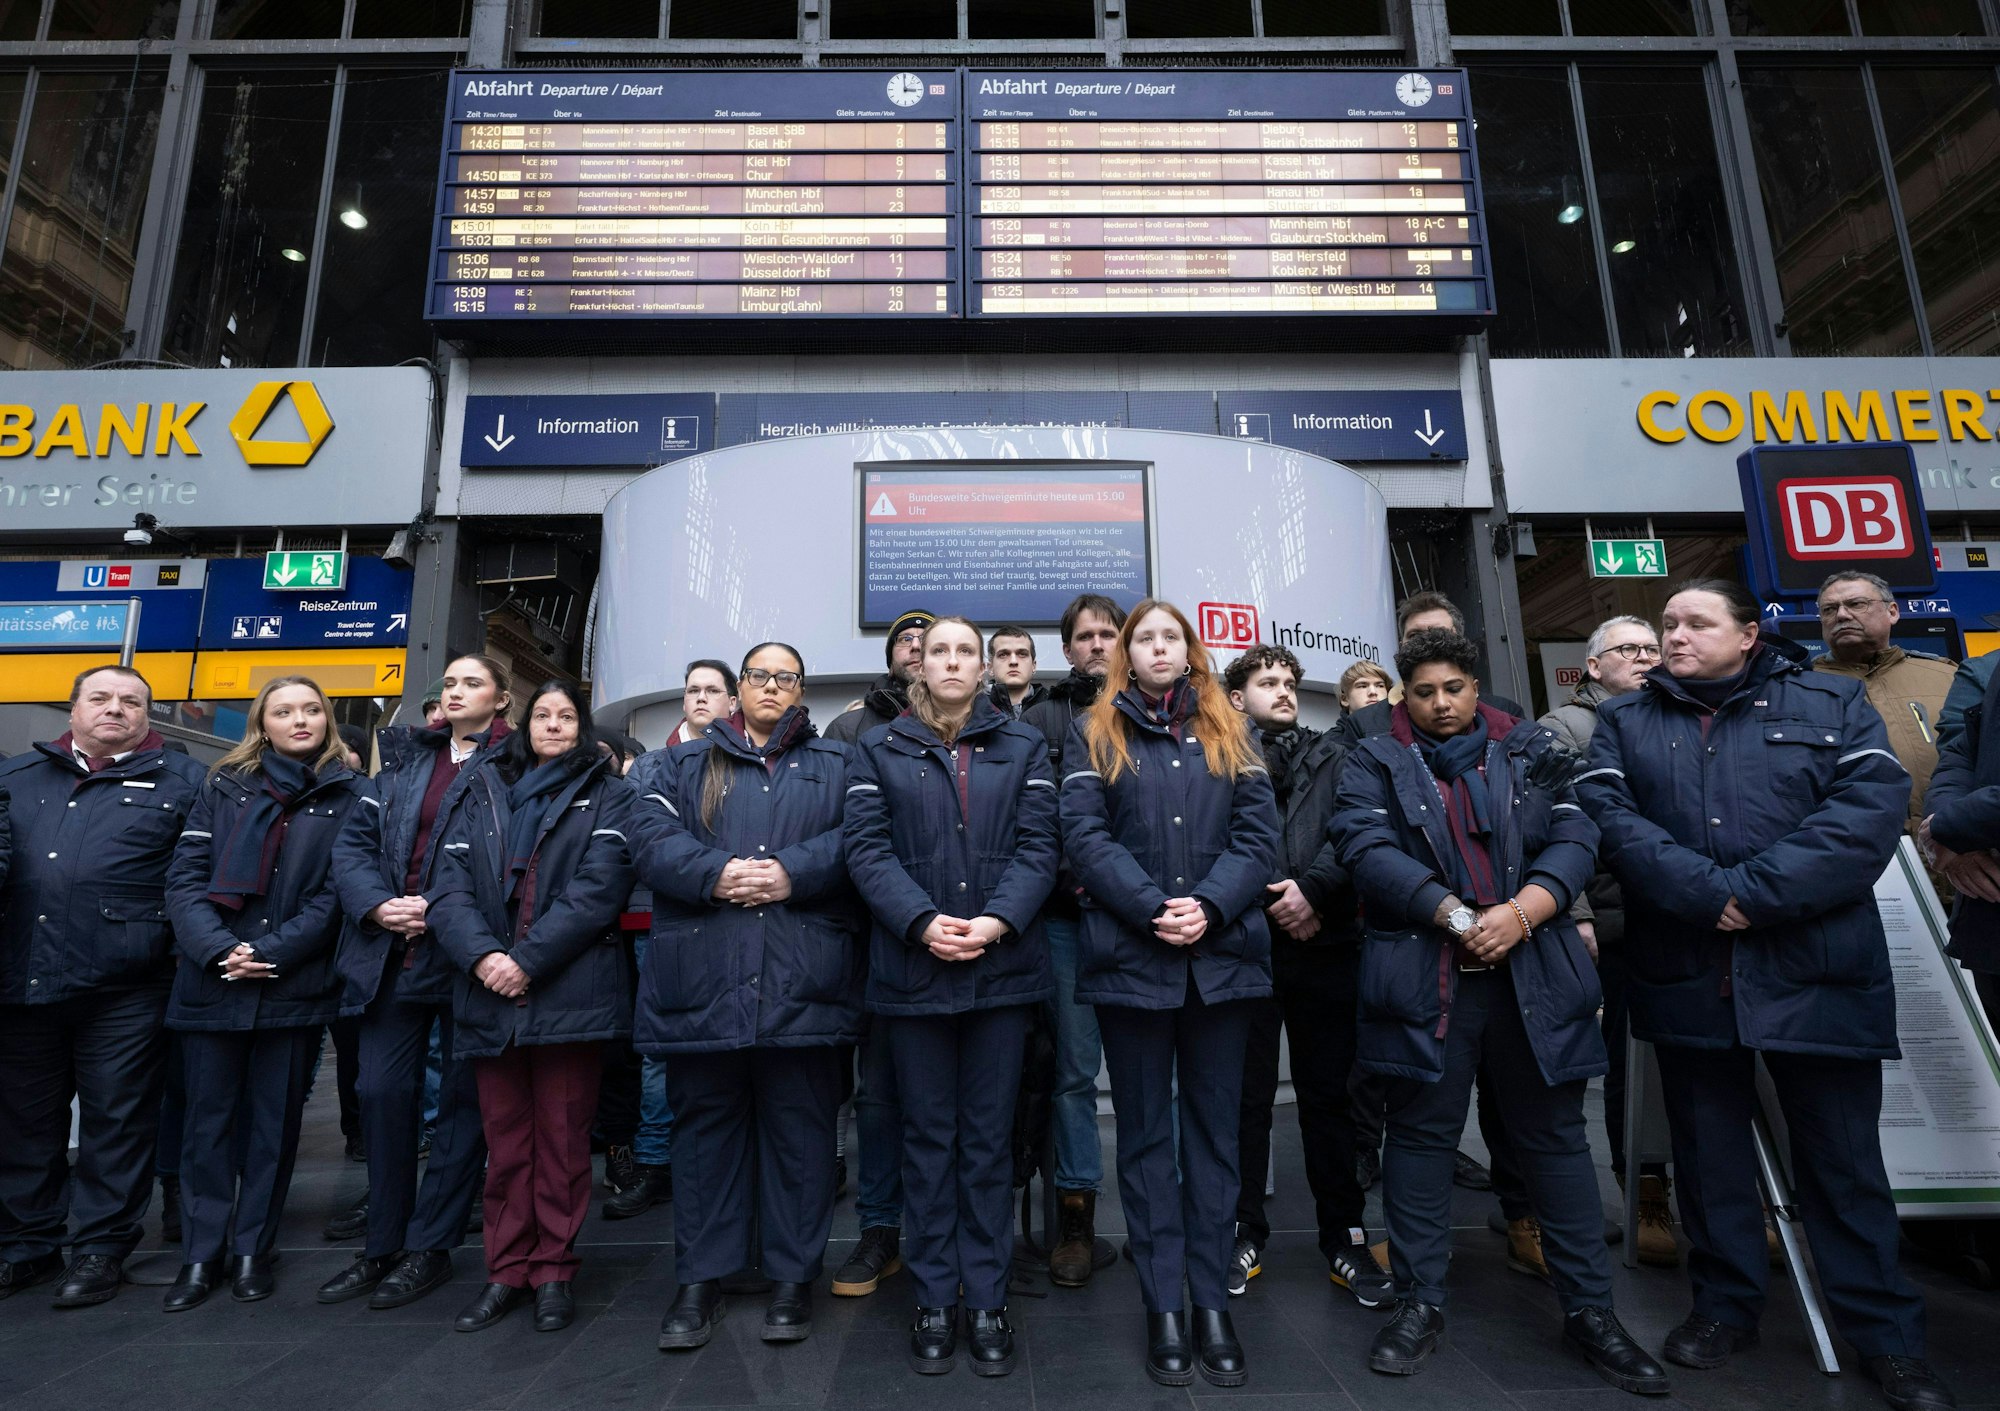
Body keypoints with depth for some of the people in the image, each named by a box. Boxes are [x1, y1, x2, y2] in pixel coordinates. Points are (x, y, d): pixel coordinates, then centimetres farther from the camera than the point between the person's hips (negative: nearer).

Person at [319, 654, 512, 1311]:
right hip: (393, 955, 5)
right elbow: (353, 841, 8)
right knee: (383, 1091, 9)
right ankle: (383, 1245, 25)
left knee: (461, 1099, 6)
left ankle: (430, 1246, 19)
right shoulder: (405, 758, 13)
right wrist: (379, 906, -8)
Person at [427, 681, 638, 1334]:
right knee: (504, 1140, 11)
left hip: (571, 992, -3)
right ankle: (506, 1271, 24)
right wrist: (480, 955, -12)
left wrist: (527, 959, -15)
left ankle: (554, 1270, 19)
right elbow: (450, 884, 5)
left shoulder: (607, 795, 5)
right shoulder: (483, 792, 16)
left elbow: (600, 887, -8)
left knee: (562, 1139, 5)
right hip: (490, 993, 3)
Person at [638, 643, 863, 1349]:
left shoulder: (835, 765, 14)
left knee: (798, 1126, 6)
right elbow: (655, 842, 2)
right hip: (704, 978, 1)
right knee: (706, 1124, 10)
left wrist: (792, 872, -16)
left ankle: (793, 1276, 21)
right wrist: (716, 874, -14)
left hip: (801, 979, -1)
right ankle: (700, 1277, 25)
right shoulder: (689, 762, 16)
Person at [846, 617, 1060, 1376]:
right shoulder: (879, 747, 6)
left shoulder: (1022, 745, 8)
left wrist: (997, 922, -16)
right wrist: (920, 922, -17)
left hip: (1002, 966, 1)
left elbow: (1037, 847, -1)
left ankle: (986, 1300, 22)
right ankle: (934, 1301, 23)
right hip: (912, 967, 0)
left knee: (989, 1137, 9)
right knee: (928, 1136, 10)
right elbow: (866, 848, -3)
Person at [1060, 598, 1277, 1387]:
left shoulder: (1230, 734, 13)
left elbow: (1258, 833, 2)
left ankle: (1212, 1304, 22)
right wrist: (1154, 910, -16)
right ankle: (1164, 1309, 19)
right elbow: (1085, 835, -5)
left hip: (1223, 956, 2)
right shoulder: (1094, 734, 7)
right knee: (1146, 1132, 8)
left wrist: (1209, 907, -14)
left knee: (1214, 1129, 10)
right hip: (1130, 956, -2)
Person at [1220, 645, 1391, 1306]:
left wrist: (1313, 888, -12)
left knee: (1329, 1094, 9)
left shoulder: (1333, 757, 15)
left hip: (1325, 941, 2)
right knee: (1247, 1095, 6)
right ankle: (1244, 1234, 20)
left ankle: (1344, 1237, 22)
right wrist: (1271, 901, -10)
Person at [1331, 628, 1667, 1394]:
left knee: (1555, 1135, 11)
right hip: (1425, 979, -1)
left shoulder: (1533, 751, 11)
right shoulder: (1376, 763, 5)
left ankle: (1588, 1308, 26)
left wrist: (1520, 913, -15)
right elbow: (1368, 850, -9)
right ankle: (1420, 1302, 21)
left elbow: (1574, 842, 1)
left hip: (1535, 976, 2)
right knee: (1422, 1134, 7)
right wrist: (1458, 916, -17)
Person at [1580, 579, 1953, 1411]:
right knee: (1707, 1151, 13)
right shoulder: (1623, 723, 8)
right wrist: (1705, 895, -19)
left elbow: (1873, 804, -9)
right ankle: (1725, 1305, 29)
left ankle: (1886, 1335, 27)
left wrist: (1758, 892, -19)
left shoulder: (1833, 704, 5)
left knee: (1844, 1158, 10)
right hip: (1687, 975, 1)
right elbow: (1608, 815, -6)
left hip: (1817, 972, -1)